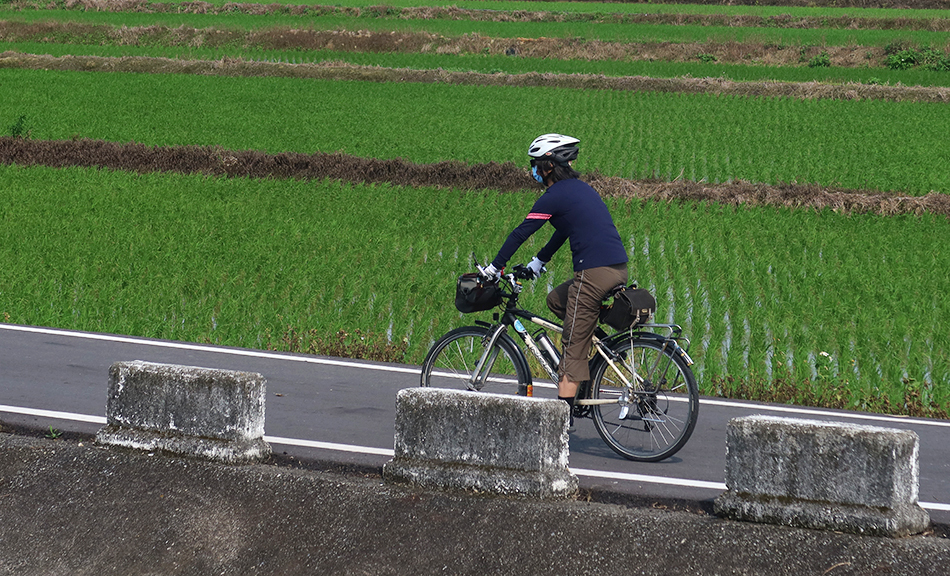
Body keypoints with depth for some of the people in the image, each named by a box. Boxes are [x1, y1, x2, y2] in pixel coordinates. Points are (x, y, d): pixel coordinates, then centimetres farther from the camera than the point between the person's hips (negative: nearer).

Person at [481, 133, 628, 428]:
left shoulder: (554, 197, -6)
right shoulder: (581, 188, 21)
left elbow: (520, 233, -3)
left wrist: (494, 267, 6)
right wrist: (538, 262, 38)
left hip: (594, 272, -8)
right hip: (619, 269, 8)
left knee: (573, 346, -4)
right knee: (556, 299, 27)